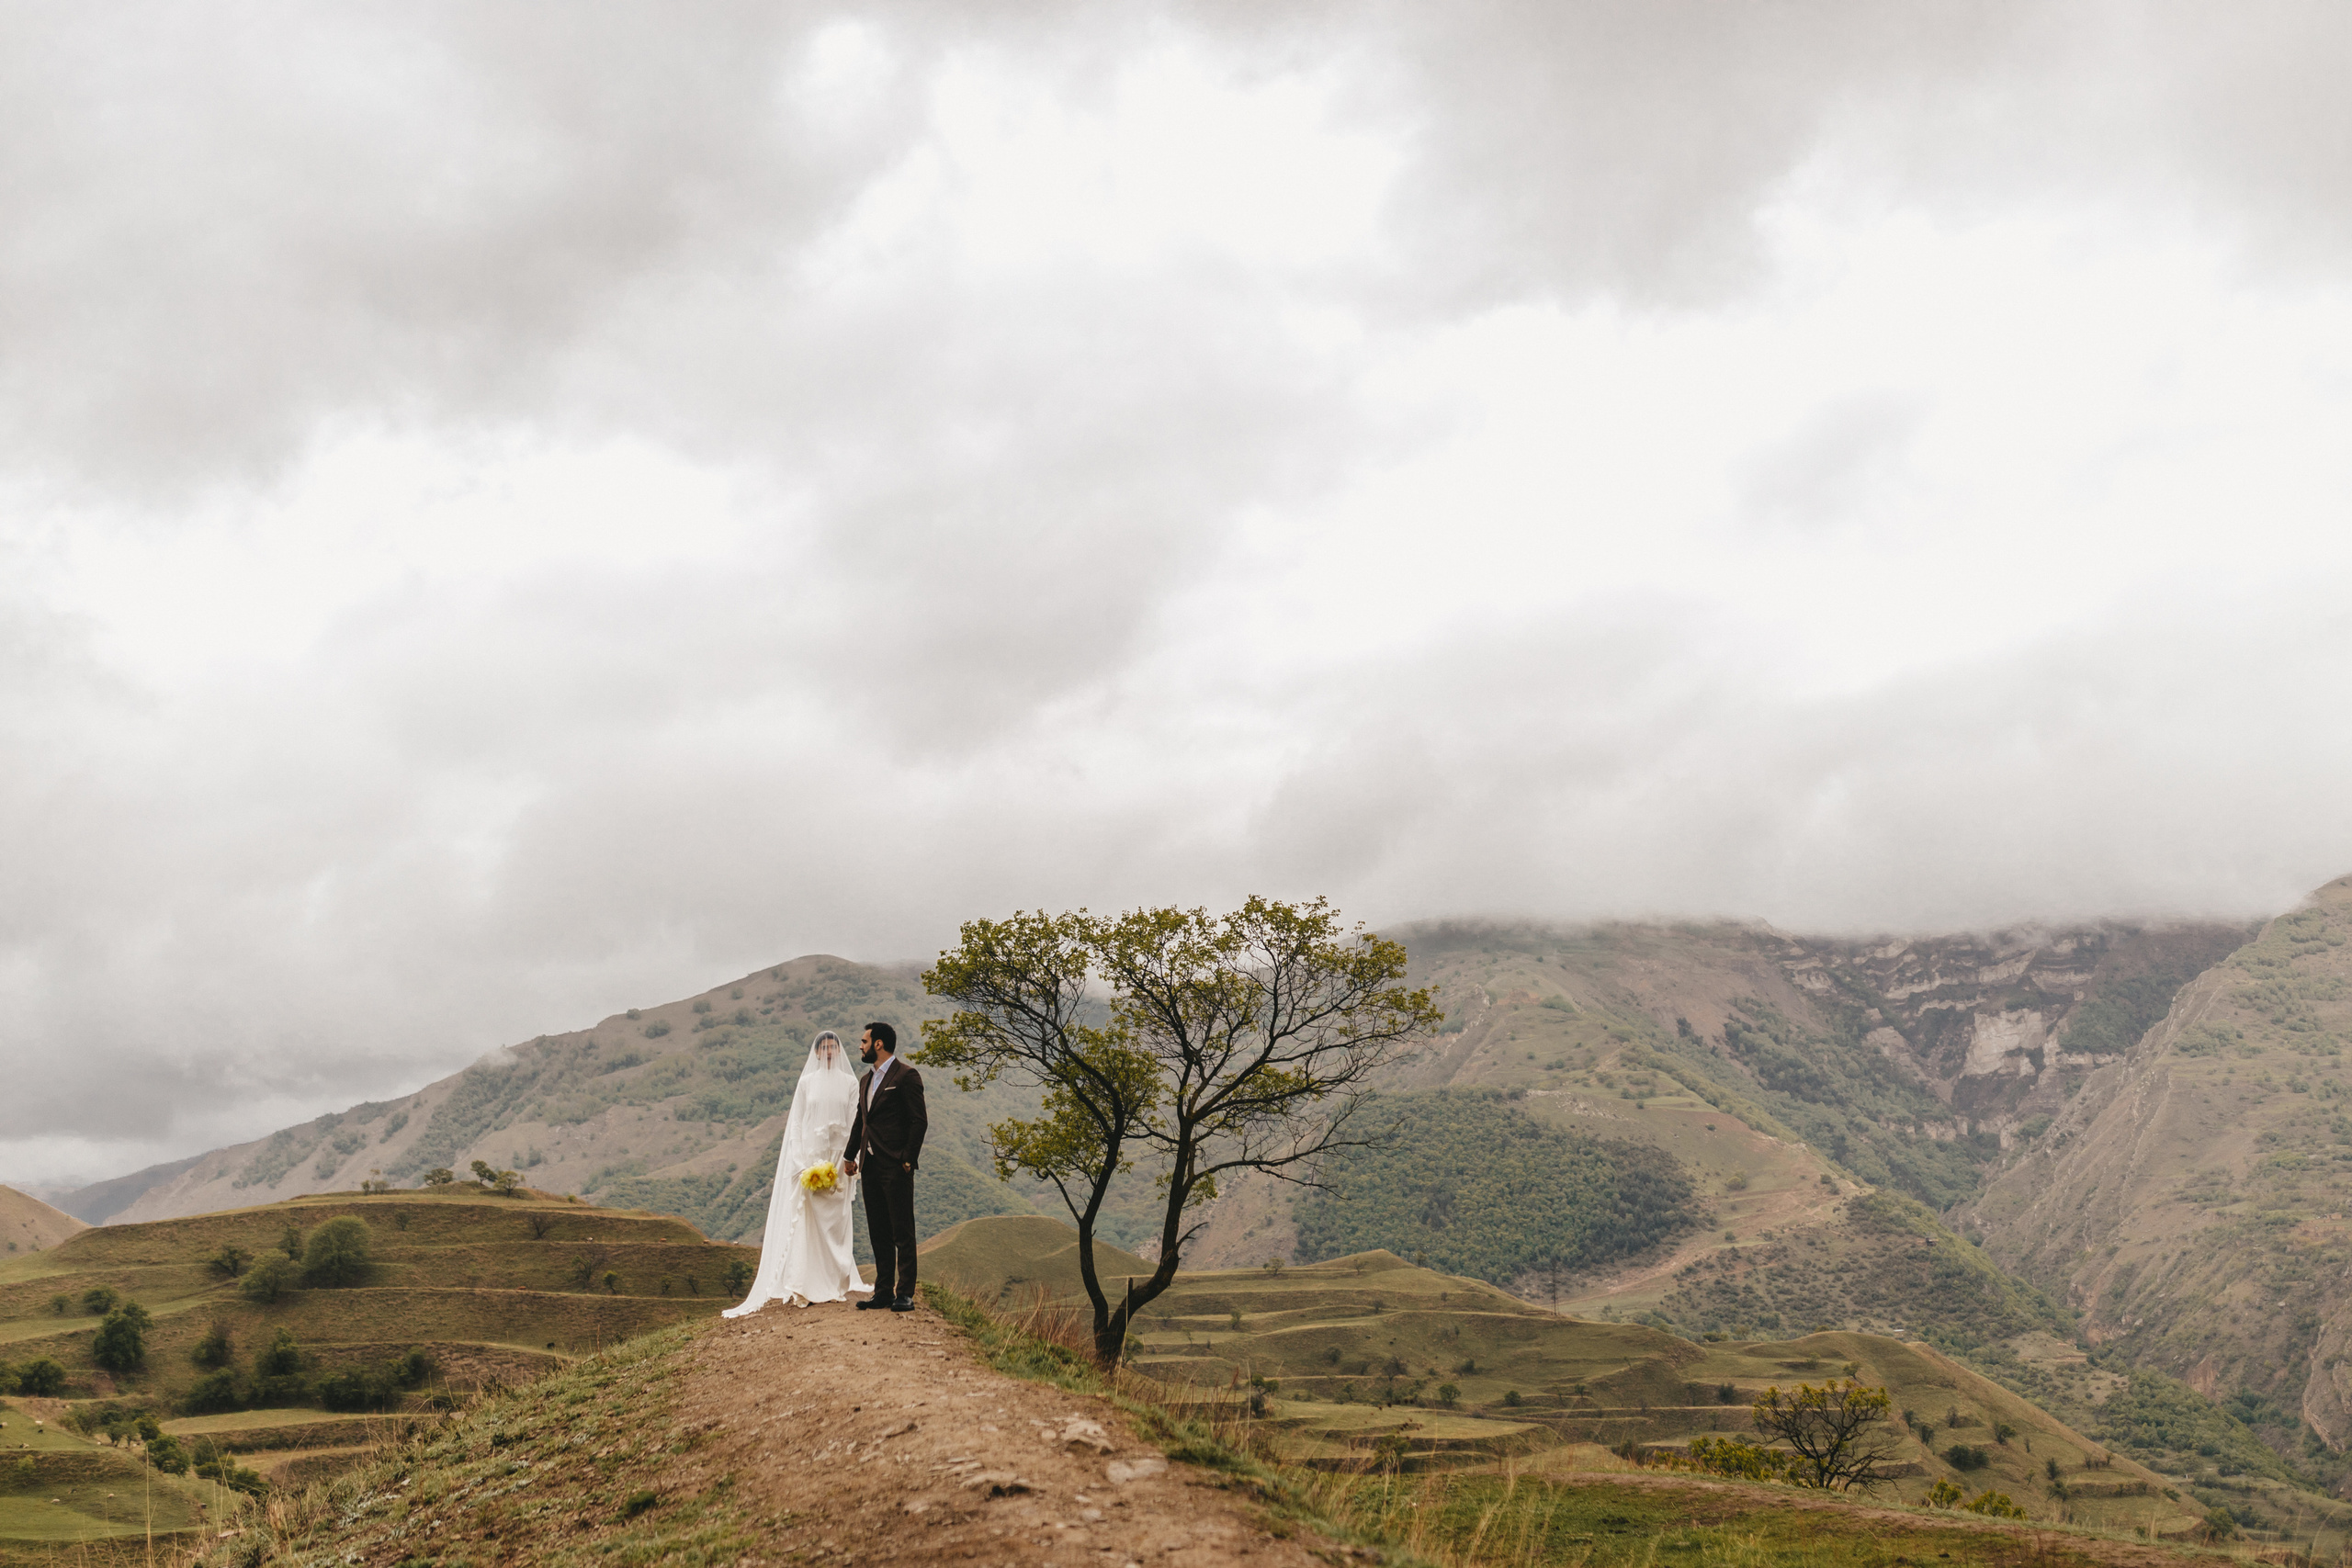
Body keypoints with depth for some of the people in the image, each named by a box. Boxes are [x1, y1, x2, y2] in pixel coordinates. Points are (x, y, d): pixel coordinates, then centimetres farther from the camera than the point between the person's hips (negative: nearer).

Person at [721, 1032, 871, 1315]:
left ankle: (836, 1283, 10)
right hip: (809, 1156, -1)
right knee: (805, 1220, -5)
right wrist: (801, 1163, -6)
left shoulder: (849, 1083, 6)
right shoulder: (806, 1082, 5)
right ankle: (801, 1287, -5)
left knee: (835, 1222, 4)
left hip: (838, 1158, 1)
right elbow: (796, 1123, 3)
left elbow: (854, 1123, 4)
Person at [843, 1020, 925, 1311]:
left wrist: (908, 1160, -14)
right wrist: (849, 1155, 15)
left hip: (896, 1167, -8)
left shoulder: (906, 1076, -8)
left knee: (902, 1232, -5)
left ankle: (905, 1294, -3)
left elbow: (918, 1121, -11)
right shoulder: (866, 1081, 18)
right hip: (870, 1167, 8)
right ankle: (883, 1292, 15)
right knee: (878, 1233, 10)